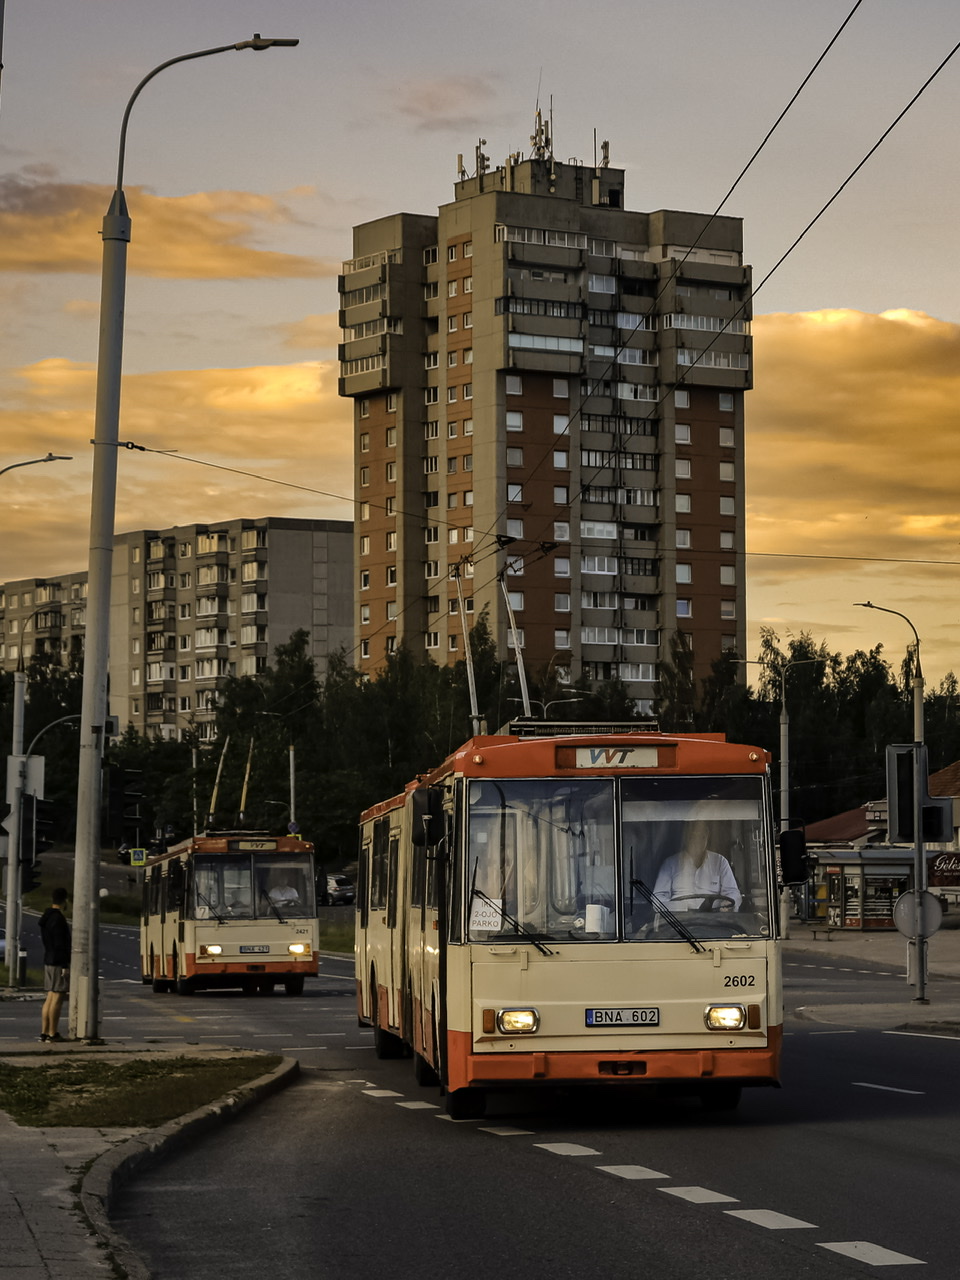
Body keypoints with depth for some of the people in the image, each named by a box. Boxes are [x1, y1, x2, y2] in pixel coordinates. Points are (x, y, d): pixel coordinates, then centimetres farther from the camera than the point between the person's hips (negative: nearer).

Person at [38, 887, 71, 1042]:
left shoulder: (45, 918, 13)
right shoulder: (58, 920, -16)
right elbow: (60, 945, -19)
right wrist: (65, 966, -18)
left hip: (48, 961, 9)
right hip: (59, 962, -9)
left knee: (50, 998, 11)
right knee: (57, 998, -7)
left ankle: (44, 1032, 11)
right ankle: (53, 1033, -7)